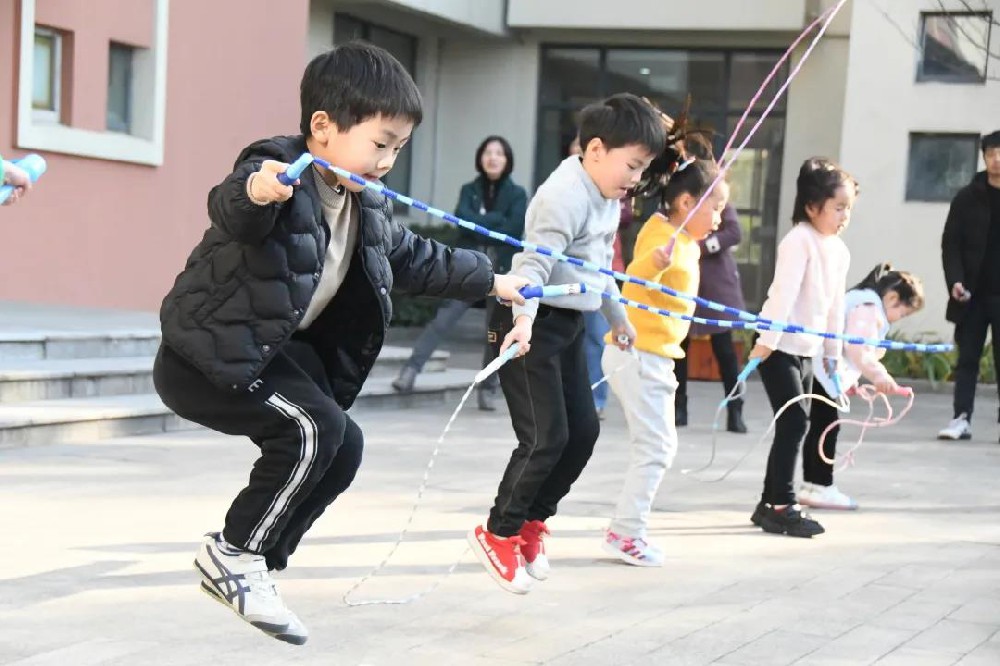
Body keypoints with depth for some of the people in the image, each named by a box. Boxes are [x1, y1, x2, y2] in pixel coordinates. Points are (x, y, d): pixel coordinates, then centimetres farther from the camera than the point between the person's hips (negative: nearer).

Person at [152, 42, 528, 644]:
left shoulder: (367, 209, 6)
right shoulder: (278, 175, -22)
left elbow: (416, 258, 23)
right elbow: (228, 206, -46)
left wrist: (490, 281, 29)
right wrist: (256, 191, -69)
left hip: (272, 352, 10)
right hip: (204, 358, -10)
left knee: (342, 447, 7)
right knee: (315, 427, -21)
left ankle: (254, 567, 14)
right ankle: (234, 554, -9)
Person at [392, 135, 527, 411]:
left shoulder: (517, 194, 5)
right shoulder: (469, 190, 11)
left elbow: (514, 229, -10)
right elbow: (464, 219, -7)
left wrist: (479, 225, -7)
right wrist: (496, 221, -14)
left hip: (503, 270, -1)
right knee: (444, 318, -12)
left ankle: (489, 388, 11)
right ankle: (410, 371, -16)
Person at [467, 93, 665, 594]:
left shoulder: (607, 200, 11)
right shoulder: (564, 197, -20)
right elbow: (533, 264, -31)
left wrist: (618, 319, 36)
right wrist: (523, 320, -46)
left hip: (568, 324, 10)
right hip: (531, 324, -10)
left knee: (583, 429, 10)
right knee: (546, 436, -10)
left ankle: (531, 521, 27)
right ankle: (499, 534, 8)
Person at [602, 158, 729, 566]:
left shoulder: (687, 243, 11)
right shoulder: (665, 237, -19)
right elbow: (637, 277, -37)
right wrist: (655, 261, -56)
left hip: (655, 356, 11)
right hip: (639, 353, -11)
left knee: (659, 447, 15)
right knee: (655, 447, -8)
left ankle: (627, 529, 22)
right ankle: (625, 533, -3)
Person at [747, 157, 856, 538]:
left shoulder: (839, 250, 10)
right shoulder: (799, 240, -15)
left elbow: (835, 305, 16)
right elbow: (784, 293, -23)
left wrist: (833, 353, 18)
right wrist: (767, 342, -27)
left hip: (808, 350, 9)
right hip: (779, 347, -8)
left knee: (793, 425, 10)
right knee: (794, 421, -13)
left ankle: (770, 504, 18)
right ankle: (782, 507, -7)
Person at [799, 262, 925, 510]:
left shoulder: (863, 302, 23)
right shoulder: (869, 306, -12)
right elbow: (856, 348, -23)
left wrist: (850, 380, 17)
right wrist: (878, 376, -19)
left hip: (820, 368, 11)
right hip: (819, 367, -11)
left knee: (820, 426, 14)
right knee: (826, 426, -5)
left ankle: (810, 485, 19)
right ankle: (821, 487, 0)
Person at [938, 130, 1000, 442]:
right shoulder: (967, 198, 3)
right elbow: (951, 243, 2)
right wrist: (955, 280, -12)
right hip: (973, 294, 1)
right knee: (967, 358, 3)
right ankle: (961, 418, 5)